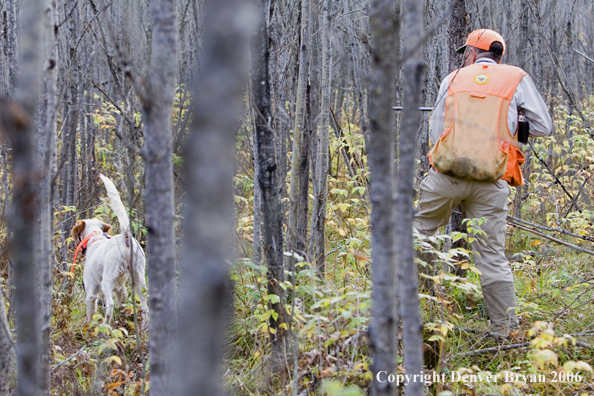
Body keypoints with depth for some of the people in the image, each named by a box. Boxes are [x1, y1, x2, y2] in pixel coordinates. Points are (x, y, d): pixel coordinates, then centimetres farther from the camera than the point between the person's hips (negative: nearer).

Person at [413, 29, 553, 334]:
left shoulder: (453, 79, 14)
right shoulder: (517, 79, 9)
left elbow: (436, 133, 13)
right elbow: (543, 126, 8)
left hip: (446, 173, 0)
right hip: (491, 182, 0)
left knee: (419, 232, 17)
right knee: (492, 257, 5)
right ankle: (506, 328, 8)